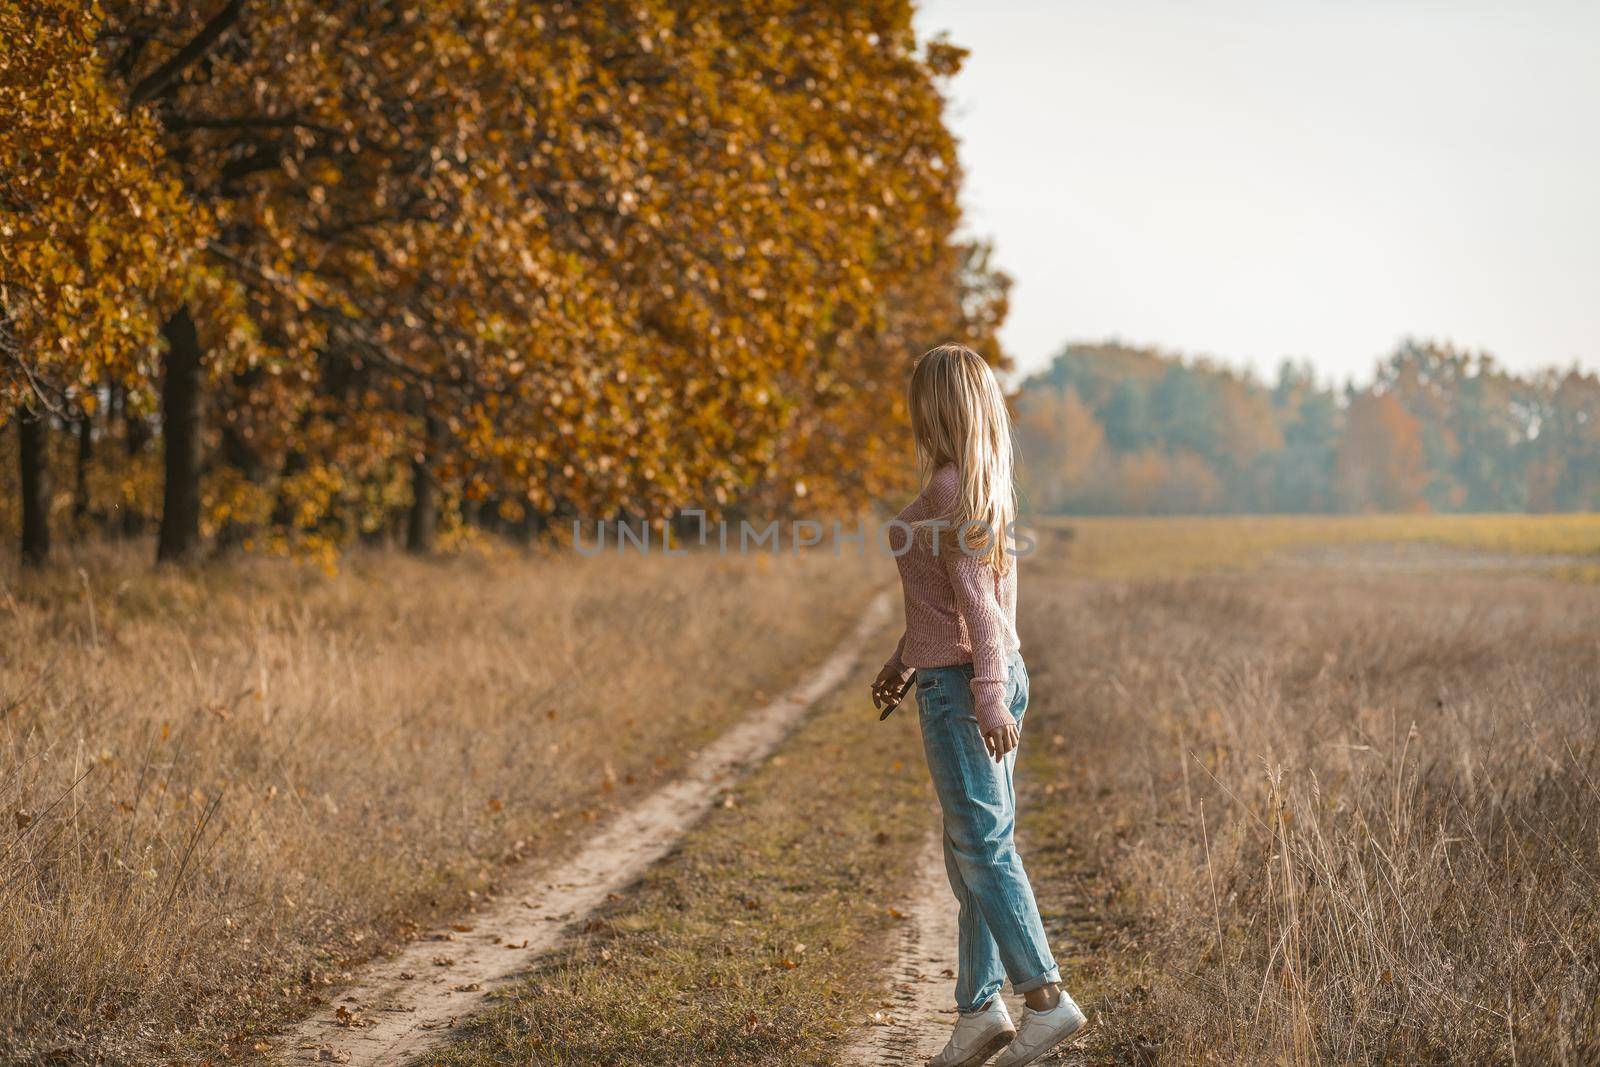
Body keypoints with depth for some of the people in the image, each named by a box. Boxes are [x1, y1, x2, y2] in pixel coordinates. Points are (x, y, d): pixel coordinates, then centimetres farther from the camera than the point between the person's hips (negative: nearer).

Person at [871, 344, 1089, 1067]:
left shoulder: (949, 489, -15)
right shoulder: (989, 485, 12)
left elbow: (977, 601, -20)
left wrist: (987, 698, -22)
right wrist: (905, 662, 29)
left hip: (962, 686, -9)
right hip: (999, 675, 9)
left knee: (983, 848, -4)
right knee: (972, 850, 11)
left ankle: (1046, 999, -3)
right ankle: (979, 1008, 14)